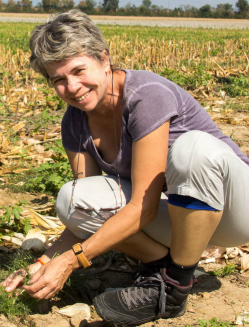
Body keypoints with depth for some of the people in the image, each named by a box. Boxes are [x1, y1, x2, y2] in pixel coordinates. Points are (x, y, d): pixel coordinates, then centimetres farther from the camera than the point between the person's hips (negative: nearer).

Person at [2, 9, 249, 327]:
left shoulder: (147, 95, -25)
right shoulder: (76, 123, -3)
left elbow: (143, 207, -26)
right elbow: (89, 210, -1)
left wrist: (70, 261, -25)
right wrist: (46, 261, -16)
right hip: (174, 213, 5)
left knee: (193, 148, -39)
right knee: (71, 198, -18)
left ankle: (174, 286, -17)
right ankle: (162, 264, 1)